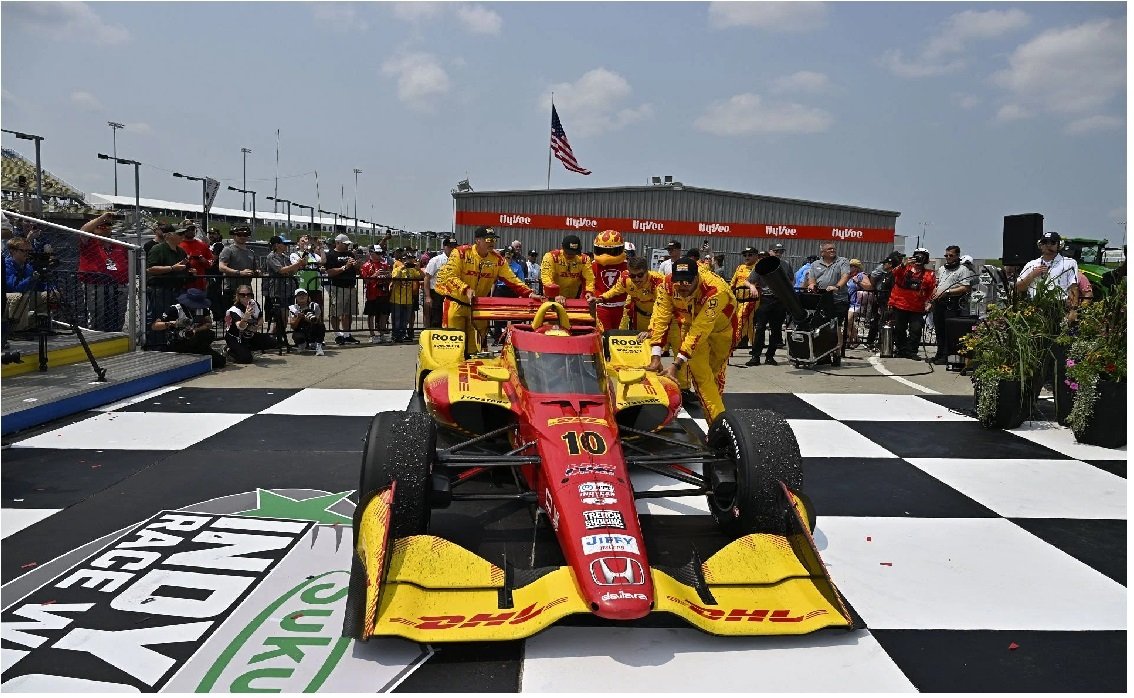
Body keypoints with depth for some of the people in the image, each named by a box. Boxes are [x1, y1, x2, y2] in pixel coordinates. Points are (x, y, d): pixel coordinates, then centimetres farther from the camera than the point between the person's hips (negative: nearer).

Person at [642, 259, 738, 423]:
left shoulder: (715, 290, -41)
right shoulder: (667, 285, -29)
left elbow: (700, 330, -43)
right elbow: (661, 317, -26)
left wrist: (676, 364, -45)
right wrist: (655, 357, -31)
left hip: (722, 324, -3)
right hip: (694, 320, 3)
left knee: (715, 371, 9)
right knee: (698, 369, -11)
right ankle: (717, 420, -4)